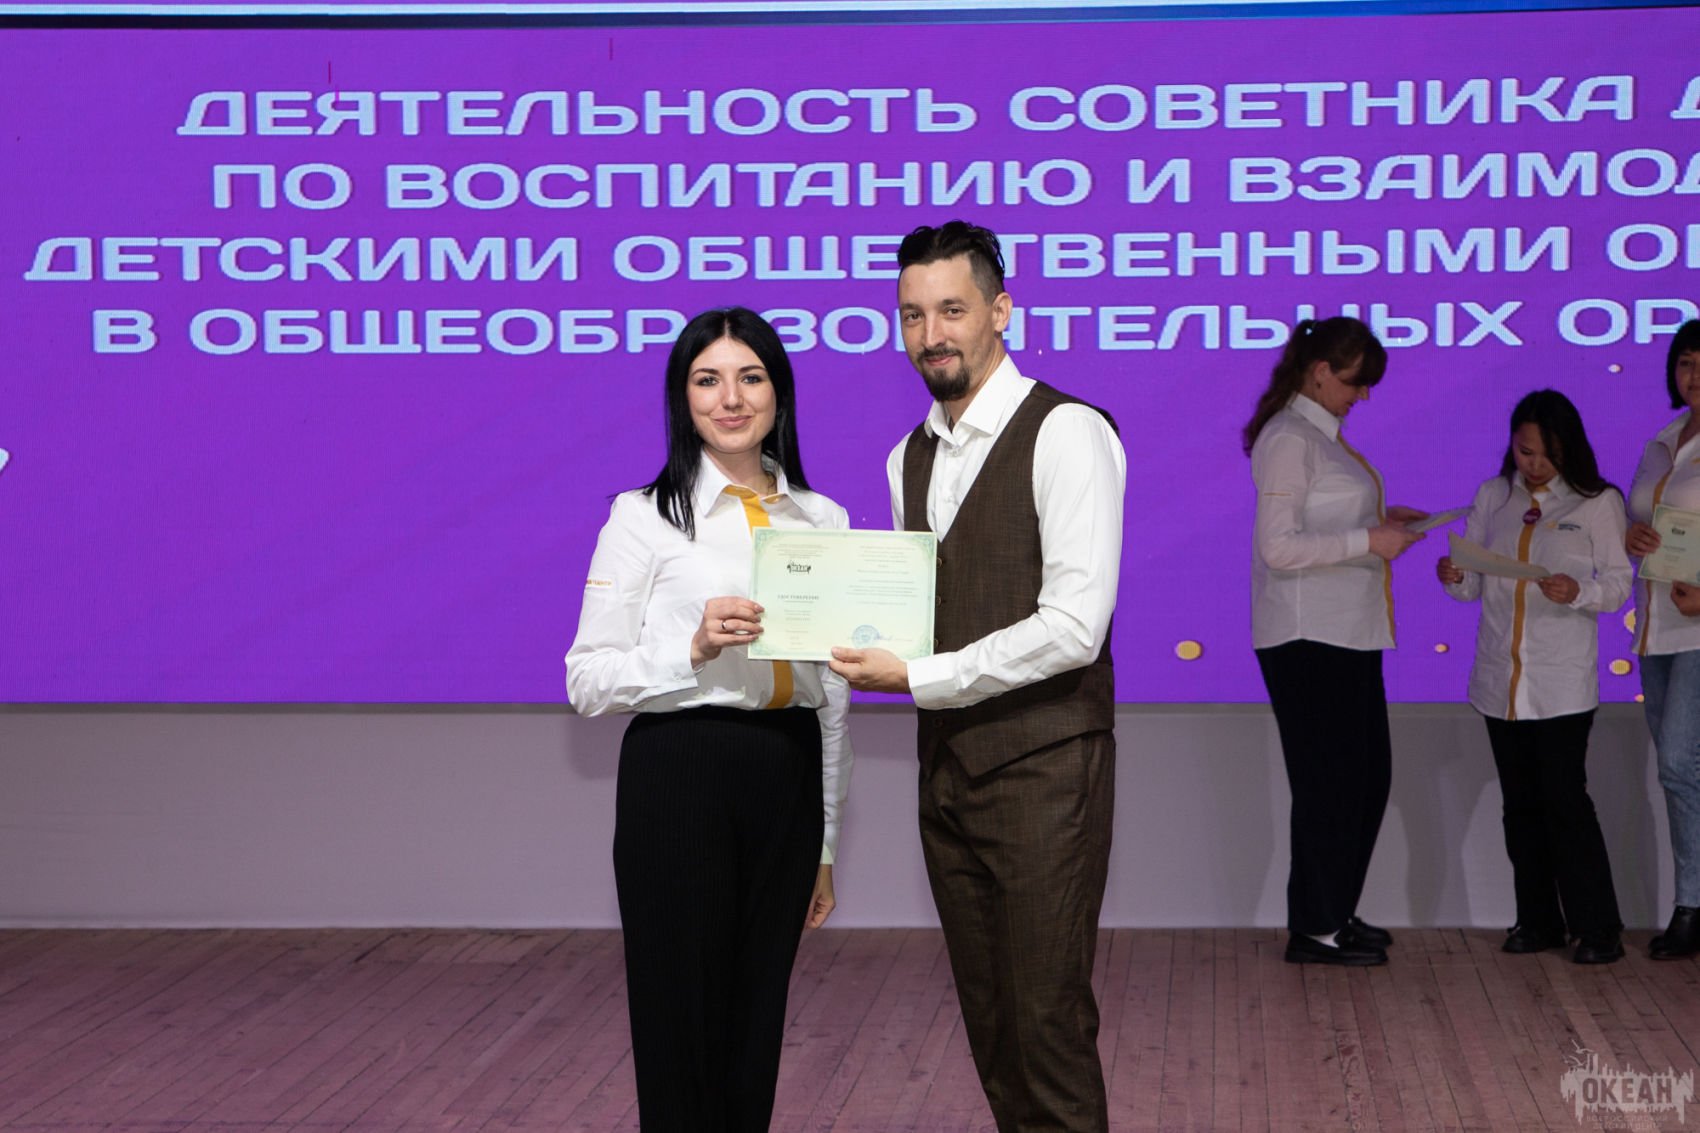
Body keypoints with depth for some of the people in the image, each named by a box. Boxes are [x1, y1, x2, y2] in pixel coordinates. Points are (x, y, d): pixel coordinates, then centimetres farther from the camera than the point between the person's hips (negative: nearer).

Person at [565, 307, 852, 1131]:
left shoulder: (821, 519, 10)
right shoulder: (647, 516, -3)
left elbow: (831, 691, 14)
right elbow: (589, 678, -5)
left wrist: (825, 846, 14)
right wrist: (694, 649, -22)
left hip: (788, 781, 4)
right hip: (680, 780, -4)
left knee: (757, 1030, 10)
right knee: (683, 1031, 0)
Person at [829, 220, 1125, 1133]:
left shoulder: (1066, 434, -11)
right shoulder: (909, 459, 14)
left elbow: (1073, 626, -19)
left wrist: (918, 677, -17)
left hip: (1042, 771, -7)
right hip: (947, 769, 7)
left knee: (1047, 1018, -5)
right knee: (987, 1017, 12)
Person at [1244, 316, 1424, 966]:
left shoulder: (1321, 435, 16)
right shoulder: (1289, 439, -14)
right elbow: (1280, 546, -22)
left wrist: (1379, 520, 9)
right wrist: (1368, 539, -20)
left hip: (1345, 633, 10)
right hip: (1309, 639, -10)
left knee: (1367, 776, 14)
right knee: (1330, 782, -3)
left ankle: (1334, 914, 24)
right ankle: (1314, 930, 7)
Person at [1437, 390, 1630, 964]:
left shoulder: (1598, 503, -3)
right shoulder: (1492, 497, 8)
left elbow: (1618, 585, -3)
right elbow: (1476, 585, 11)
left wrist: (1578, 591, -23)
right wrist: (1455, 578, -12)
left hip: (1563, 684, -4)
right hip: (1500, 679, 4)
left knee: (1565, 799, -7)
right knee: (1521, 804, 10)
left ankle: (1597, 928, 0)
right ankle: (1538, 921, 20)